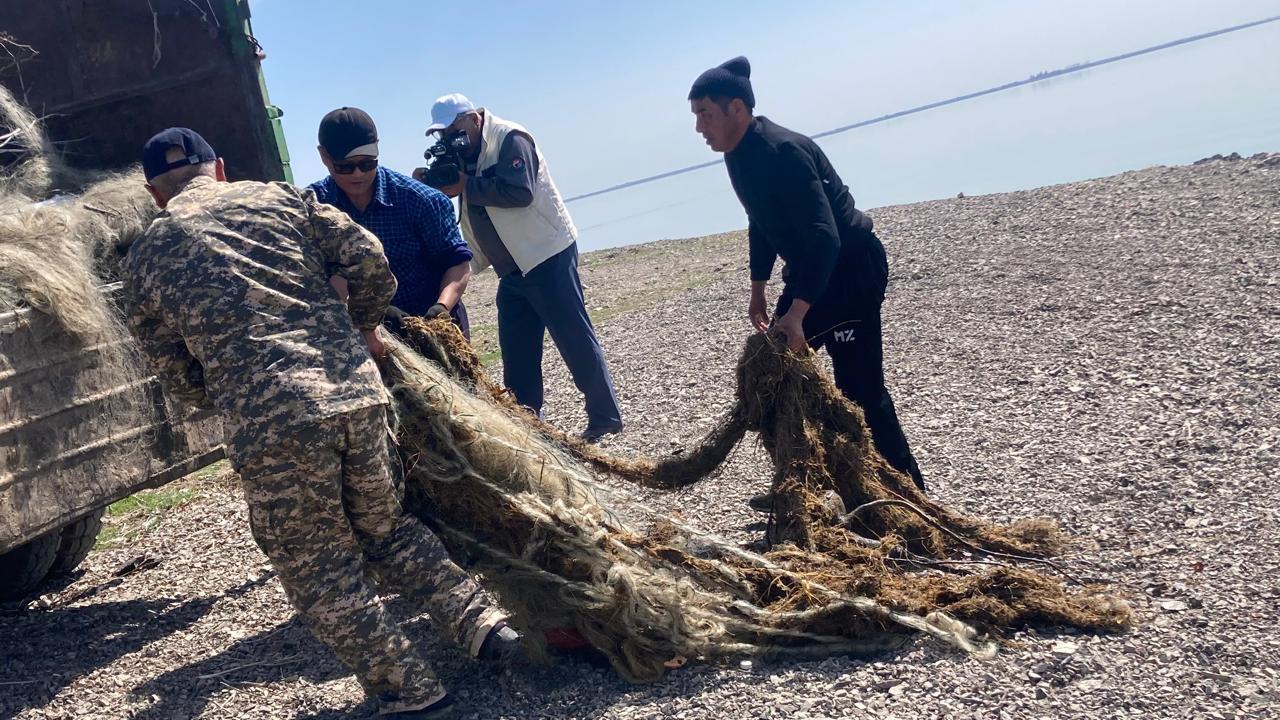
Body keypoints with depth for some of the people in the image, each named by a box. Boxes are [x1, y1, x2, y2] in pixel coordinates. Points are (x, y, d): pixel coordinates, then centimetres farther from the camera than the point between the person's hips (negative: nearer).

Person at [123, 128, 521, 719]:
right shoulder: (279, 196, 16)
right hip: (357, 392, 4)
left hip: (265, 422, -3)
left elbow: (181, 378, 16)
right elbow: (368, 259, 7)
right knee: (386, 527, 25)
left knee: (319, 571, 13)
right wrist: (365, 328, 24)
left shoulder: (143, 260, 13)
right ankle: (482, 622, 21)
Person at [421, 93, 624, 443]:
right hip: (512, 268, 9)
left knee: (575, 337, -4)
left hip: (547, 256, -9)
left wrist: (466, 186, -21)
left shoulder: (509, 138, -13)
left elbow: (519, 191, -27)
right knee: (516, 352, 10)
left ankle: (605, 418, 4)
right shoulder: (464, 153, 13)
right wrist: (442, 182, -1)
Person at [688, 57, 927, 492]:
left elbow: (825, 236, -32)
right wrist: (758, 290, 20)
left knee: (859, 387, -10)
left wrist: (796, 313, -35)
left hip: (851, 269, -10)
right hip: (809, 270, 10)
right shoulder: (739, 154, 5)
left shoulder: (781, 151, -25)